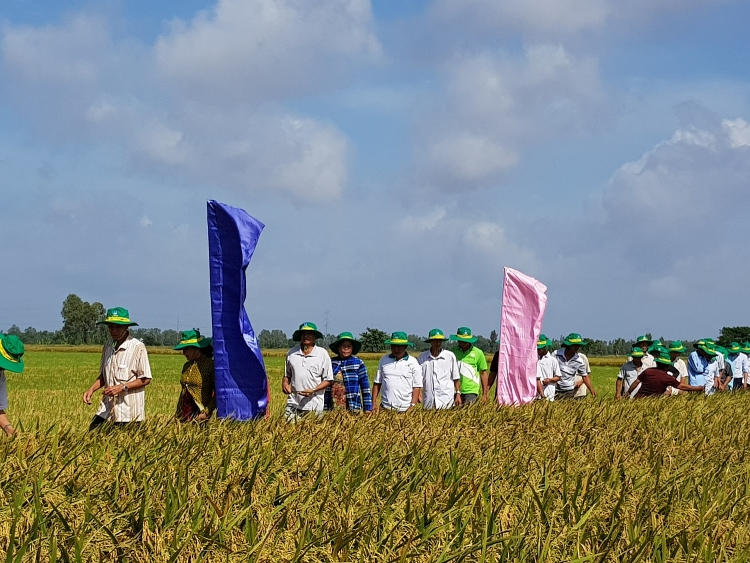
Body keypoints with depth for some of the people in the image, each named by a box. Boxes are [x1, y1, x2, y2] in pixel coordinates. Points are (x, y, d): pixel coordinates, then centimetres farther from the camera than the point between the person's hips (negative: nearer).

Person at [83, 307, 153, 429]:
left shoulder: (137, 347, -9)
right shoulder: (108, 347, 10)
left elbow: (146, 379, -8)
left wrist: (122, 387, -18)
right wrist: (92, 389, 2)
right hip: (107, 409, 6)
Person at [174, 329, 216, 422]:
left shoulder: (210, 365, -8)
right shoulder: (187, 366, 12)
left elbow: (216, 393, -9)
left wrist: (207, 412, -14)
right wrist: (178, 414, 16)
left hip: (200, 415, -6)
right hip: (185, 414, 6)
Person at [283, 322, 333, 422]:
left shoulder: (322, 354, 1)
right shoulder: (292, 353, 11)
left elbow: (328, 380, 0)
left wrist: (313, 390, -14)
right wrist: (284, 383, -1)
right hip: (293, 403, 3)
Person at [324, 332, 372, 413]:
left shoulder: (358, 363, 1)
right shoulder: (332, 363, 7)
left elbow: (365, 388, 1)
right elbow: (326, 387, 11)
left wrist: (368, 409, -3)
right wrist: (325, 408, 8)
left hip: (353, 408, -2)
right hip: (334, 408, 2)